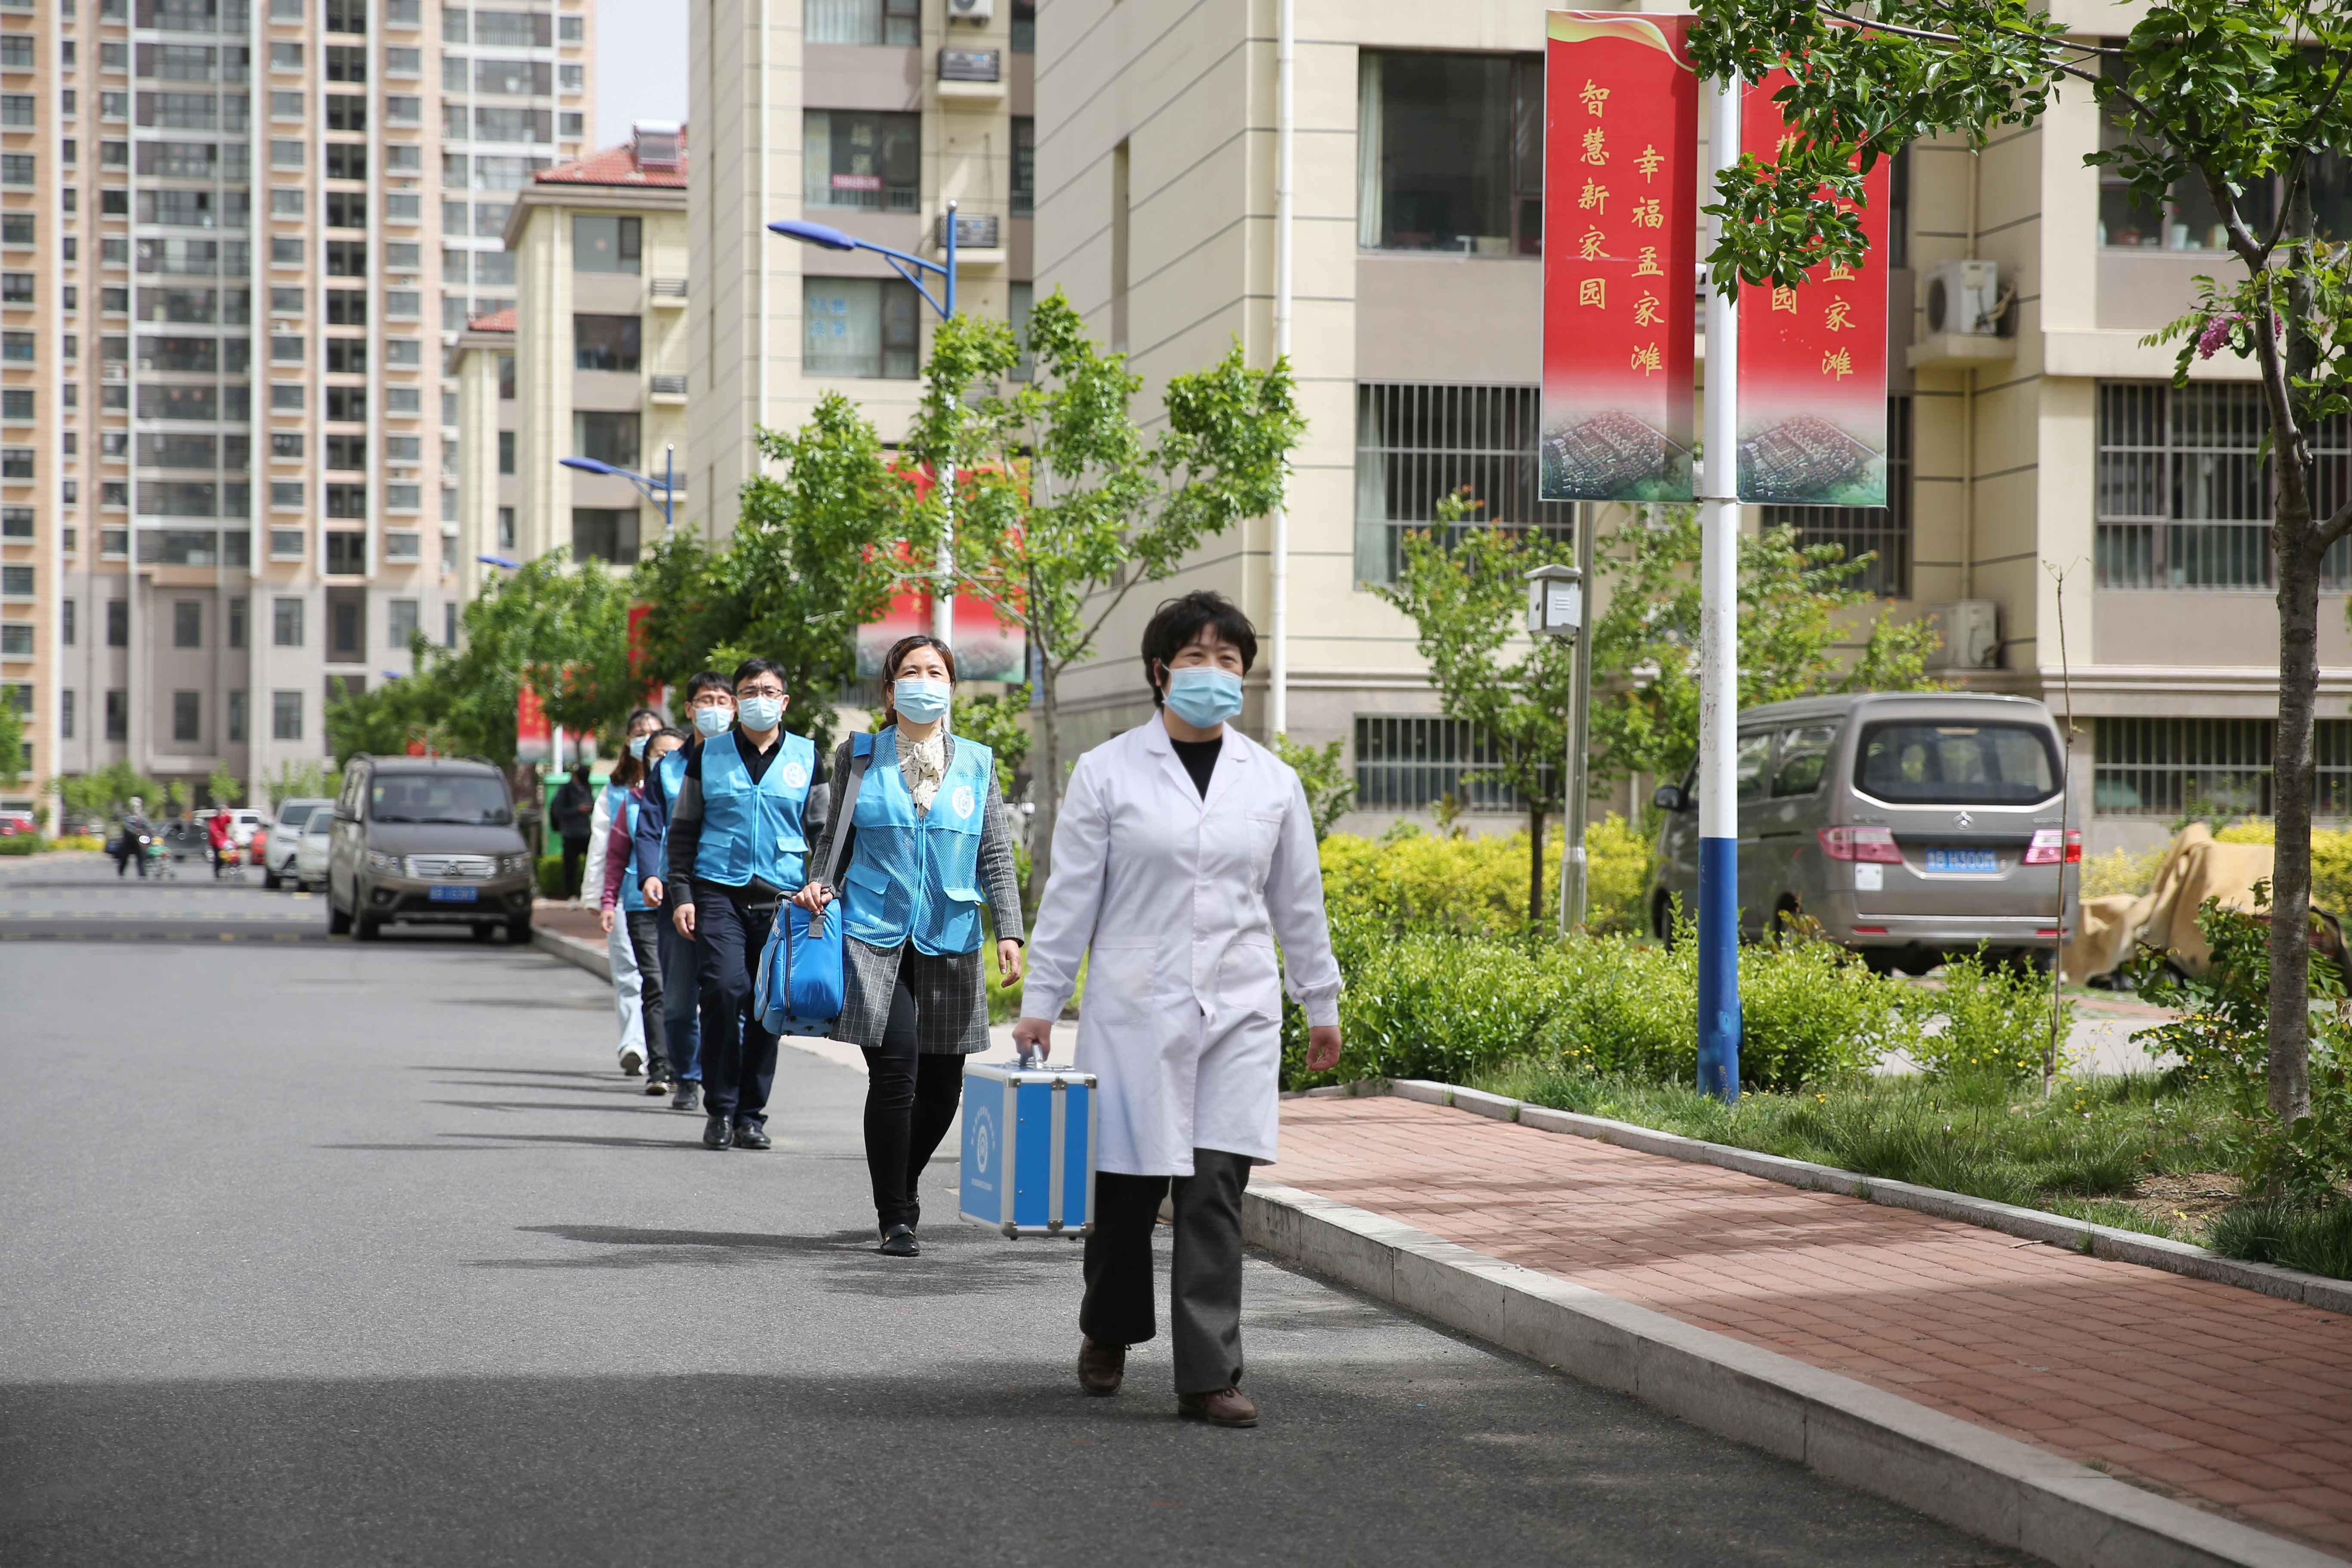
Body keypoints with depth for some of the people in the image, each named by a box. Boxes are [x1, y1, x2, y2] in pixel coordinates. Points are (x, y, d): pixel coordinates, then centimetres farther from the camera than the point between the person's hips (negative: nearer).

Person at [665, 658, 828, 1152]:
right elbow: (683, 829, 11)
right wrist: (680, 893, 1)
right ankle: (720, 1109, -8)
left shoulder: (805, 756, 11)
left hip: (782, 898, 2)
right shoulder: (708, 755, 9)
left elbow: (821, 833, 14)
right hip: (719, 893, -2)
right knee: (725, 989, -17)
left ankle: (751, 1114, 12)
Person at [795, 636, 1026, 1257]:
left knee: (942, 1085, 4)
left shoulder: (977, 762, 9)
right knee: (895, 1071, -13)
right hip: (874, 937, -2)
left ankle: (905, 1181, 33)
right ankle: (894, 1217, -2)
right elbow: (835, 836, 13)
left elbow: (996, 855, 9)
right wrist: (817, 884, -6)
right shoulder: (859, 756, 6)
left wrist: (1009, 931, -1)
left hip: (950, 944, 2)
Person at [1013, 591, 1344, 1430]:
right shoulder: (1108, 772, 1)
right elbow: (1071, 894, 1)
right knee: (1128, 1184, 5)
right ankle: (1108, 1335, 31)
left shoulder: (1271, 781, 9)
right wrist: (1039, 1001, -1)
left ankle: (1208, 1375, -5)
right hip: (1135, 1007, -2)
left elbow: (1298, 900, 16)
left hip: (1239, 1012, 2)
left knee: (1217, 1189, -6)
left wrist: (1321, 1003, 17)